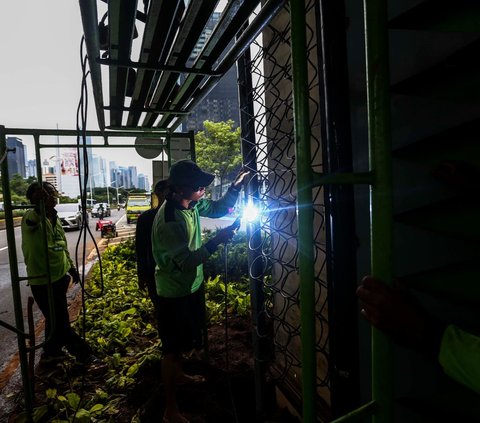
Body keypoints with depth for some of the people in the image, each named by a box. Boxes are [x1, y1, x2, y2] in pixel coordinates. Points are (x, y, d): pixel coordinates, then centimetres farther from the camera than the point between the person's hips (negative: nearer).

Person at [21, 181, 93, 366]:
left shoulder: (55, 219, 7)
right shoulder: (31, 216, -16)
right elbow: (32, 220, -44)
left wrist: (72, 268, 19)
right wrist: (39, 204, -63)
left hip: (60, 276, 8)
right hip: (42, 281, -8)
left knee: (55, 318, 22)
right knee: (61, 322, 4)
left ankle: (50, 352, 41)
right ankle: (83, 354, 17)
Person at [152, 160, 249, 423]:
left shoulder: (191, 204, -5)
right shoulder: (168, 221, -31)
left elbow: (218, 208, 8)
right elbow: (186, 262, -30)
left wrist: (236, 186, -3)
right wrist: (217, 241, -33)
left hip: (190, 285, 9)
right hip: (174, 292, -9)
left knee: (183, 339, 28)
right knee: (172, 348, 6)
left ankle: (178, 375, 53)